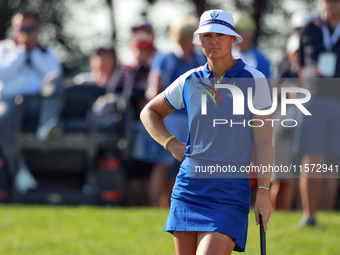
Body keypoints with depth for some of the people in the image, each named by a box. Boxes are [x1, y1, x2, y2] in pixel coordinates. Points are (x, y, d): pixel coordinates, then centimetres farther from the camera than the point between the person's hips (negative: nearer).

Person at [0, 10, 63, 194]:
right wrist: (21, 51, -1)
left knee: (54, 80, -30)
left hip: (39, 103, 2)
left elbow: (55, 73, 1)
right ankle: (19, 170, -35)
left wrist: (35, 51, 0)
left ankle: (46, 127, -50)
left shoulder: (44, 52, 22)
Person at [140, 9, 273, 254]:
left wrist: (264, 190, -9)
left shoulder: (254, 80, -2)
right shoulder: (189, 81, 7)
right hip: (189, 185, 4)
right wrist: (171, 143, 6)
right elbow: (149, 112, 23)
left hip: (231, 189, -4)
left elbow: (264, 141, -3)